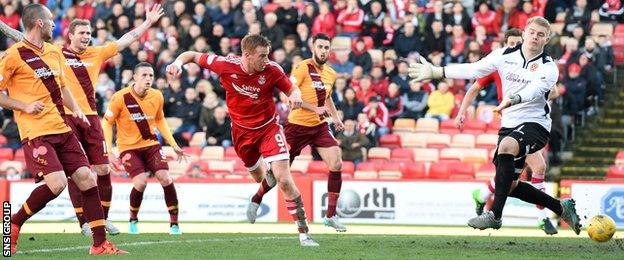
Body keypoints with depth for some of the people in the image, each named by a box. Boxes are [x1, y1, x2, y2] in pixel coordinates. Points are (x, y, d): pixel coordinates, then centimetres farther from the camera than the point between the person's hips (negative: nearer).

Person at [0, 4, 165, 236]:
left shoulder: (97, 54, 12)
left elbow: (125, 40, 16)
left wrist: (148, 23, 14)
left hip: (90, 116, 3)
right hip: (66, 117, -3)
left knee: (103, 169, 2)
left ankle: (104, 218, 18)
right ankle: (84, 222, 0)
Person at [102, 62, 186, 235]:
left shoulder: (157, 97, -2)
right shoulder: (120, 98, -15)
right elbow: (106, 123, -7)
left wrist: (174, 145, 11)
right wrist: (109, 152, -14)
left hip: (151, 144, 3)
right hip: (128, 147, -3)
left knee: (165, 178, -14)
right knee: (140, 182, -21)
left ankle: (174, 223, -2)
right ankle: (133, 220, 6)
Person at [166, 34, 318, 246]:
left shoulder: (272, 70, -20)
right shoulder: (226, 65, -19)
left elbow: (291, 89, -4)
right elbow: (193, 55, -6)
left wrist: (295, 96, -29)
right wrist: (178, 63, -27)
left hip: (268, 127, -2)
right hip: (242, 131, 2)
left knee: (284, 180, -16)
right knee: (260, 178, 18)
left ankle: (303, 232, -9)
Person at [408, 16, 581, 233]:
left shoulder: (548, 68, -9)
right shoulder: (505, 55, 4)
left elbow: (534, 89, -29)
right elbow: (473, 69, 5)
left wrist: (513, 99, -49)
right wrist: (436, 72, 1)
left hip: (535, 124, -6)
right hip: (509, 125, 6)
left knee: (506, 146, -36)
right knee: (509, 186, 4)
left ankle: (495, 215, -34)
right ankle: (561, 208, 25)